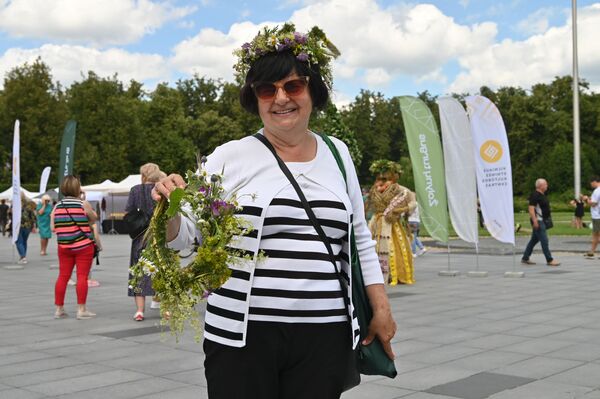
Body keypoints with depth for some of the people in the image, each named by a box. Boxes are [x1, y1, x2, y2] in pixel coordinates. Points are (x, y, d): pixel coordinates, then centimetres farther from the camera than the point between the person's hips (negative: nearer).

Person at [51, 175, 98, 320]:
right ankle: (81, 310, -1)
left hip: (64, 247, 4)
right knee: (82, 276, -1)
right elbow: (94, 218, 8)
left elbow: (53, 228, 1)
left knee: (63, 276, 10)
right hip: (83, 246, -4)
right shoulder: (83, 204, -6)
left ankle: (59, 309, 15)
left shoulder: (57, 206, 4)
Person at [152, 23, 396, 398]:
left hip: (325, 335, 3)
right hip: (242, 334, -2)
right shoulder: (231, 157, -2)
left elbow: (359, 240, 16)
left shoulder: (337, 154, 10)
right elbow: (183, 234, -3)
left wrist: (381, 307, 14)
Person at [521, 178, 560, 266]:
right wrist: (534, 221, -27)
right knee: (544, 241, -8)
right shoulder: (535, 195, -15)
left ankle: (525, 258, 19)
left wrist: (548, 219, 23)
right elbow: (531, 209, -21)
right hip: (538, 221, -10)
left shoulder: (542, 195, 15)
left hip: (542, 221, 10)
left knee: (534, 239, 13)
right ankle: (549, 260, -5)